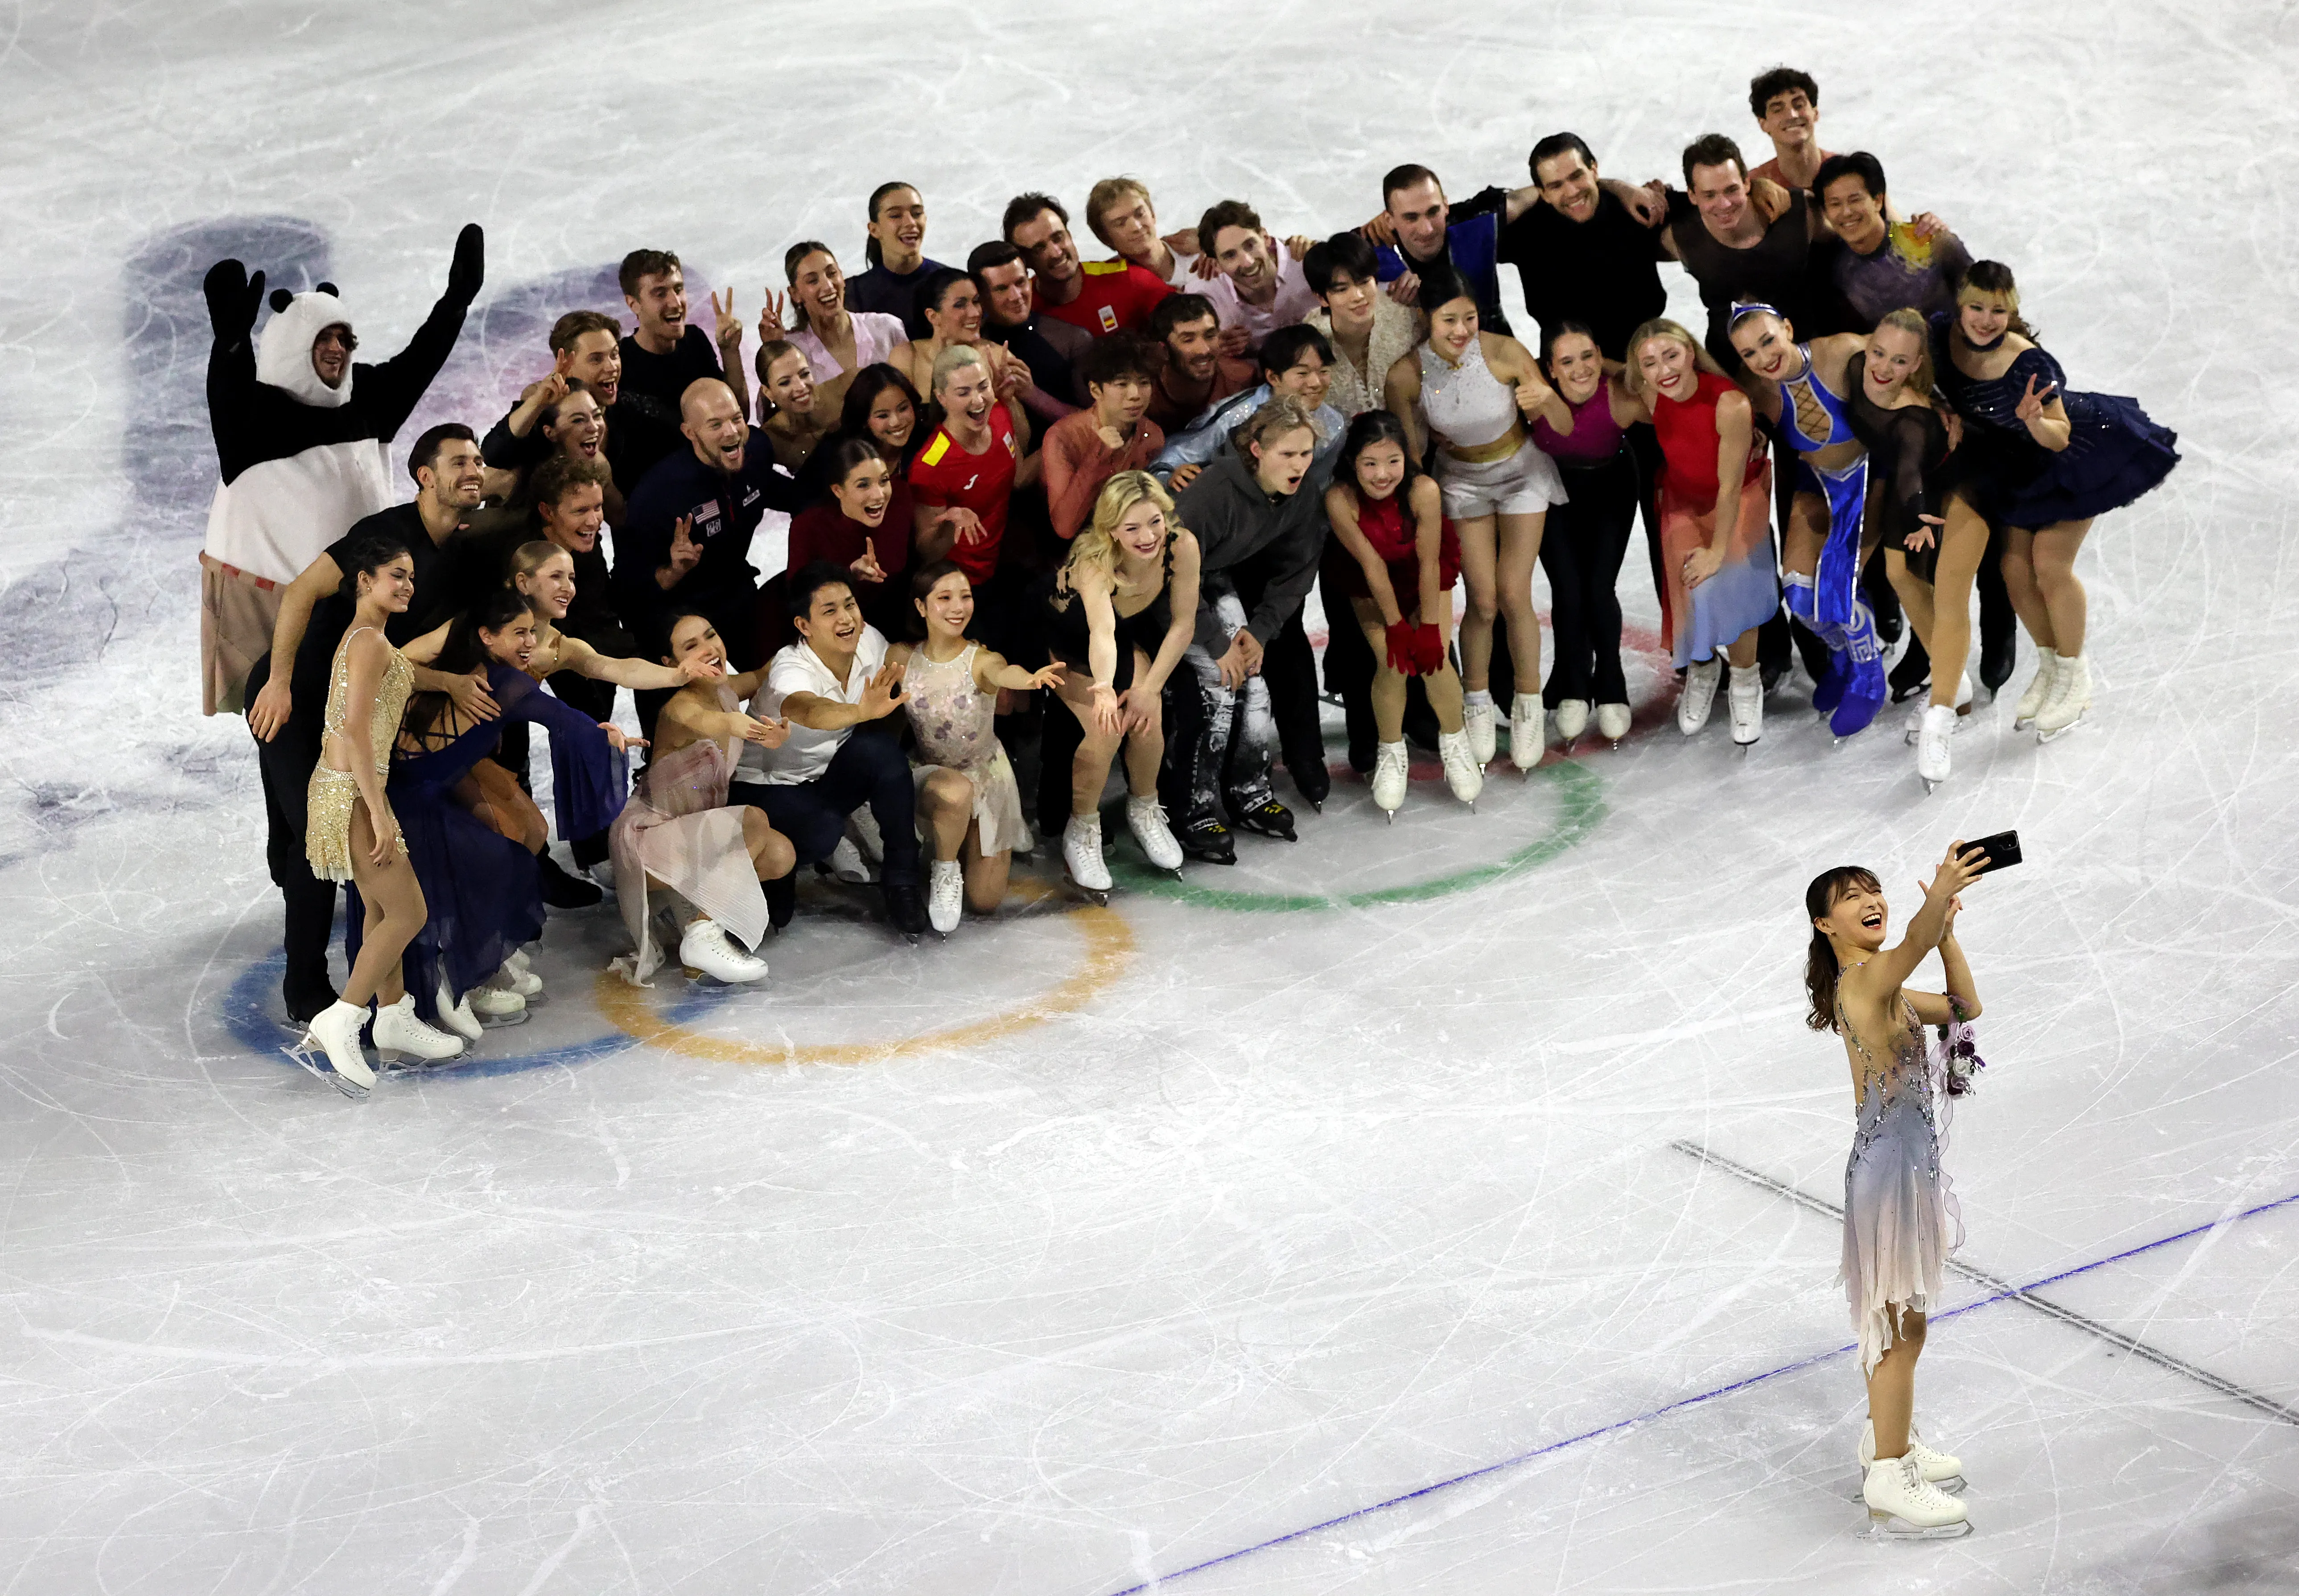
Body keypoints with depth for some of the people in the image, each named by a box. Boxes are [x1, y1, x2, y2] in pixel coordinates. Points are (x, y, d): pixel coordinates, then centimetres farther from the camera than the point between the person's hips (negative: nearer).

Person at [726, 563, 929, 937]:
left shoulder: (871, 642, -15)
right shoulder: (790, 671, -32)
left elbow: (896, 696, 8)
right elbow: (810, 712, -57)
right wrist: (861, 712, -75)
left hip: (829, 776, 5)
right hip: (769, 784, -5)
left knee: (881, 749, -27)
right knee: (823, 832, -35)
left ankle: (900, 881, -13)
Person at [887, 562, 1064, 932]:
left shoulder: (981, 660, -22)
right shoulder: (902, 658, -11)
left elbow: (1002, 672, -45)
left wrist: (1028, 678, -70)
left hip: (986, 776, 0)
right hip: (931, 774, 0)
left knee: (985, 902, 1)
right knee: (955, 790, -39)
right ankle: (945, 870, -9)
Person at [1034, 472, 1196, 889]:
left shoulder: (1182, 546, -31)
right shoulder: (1094, 563, -42)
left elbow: (1183, 624, -18)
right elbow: (1101, 633, -59)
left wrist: (1150, 687, -21)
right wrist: (1104, 689, -76)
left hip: (1131, 635, 4)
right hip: (1062, 636, -3)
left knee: (1147, 720, -18)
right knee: (1106, 728, -23)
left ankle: (1144, 809, 12)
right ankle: (1081, 831, 1)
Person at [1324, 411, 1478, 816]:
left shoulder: (1423, 491, -36)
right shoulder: (1341, 500, -35)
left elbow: (1429, 562, -24)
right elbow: (1371, 563, -25)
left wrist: (1429, 627, -17)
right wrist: (1396, 625, -16)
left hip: (1425, 577, 0)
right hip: (1372, 585, 0)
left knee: (1433, 658, -9)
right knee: (1392, 661, -12)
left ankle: (1453, 742, 19)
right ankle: (1391, 752, 14)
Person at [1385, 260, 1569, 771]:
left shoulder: (1504, 352, -28)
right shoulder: (1406, 376, -25)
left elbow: (1565, 427, -22)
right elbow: (1409, 454, -9)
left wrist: (1547, 403, -42)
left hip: (1522, 471, -1)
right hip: (1462, 479, 1)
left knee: (1513, 595, -5)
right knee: (1483, 601, -2)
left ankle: (1528, 705, 16)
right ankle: (1477, 701, 23)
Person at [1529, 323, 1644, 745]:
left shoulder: (1621, 400, -35)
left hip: (1610, 488, 0)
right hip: (1554, 486, 1)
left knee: (1600, 588, -8)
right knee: (1567, 589, -6)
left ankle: (1610, 690, 18)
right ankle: (1572, 690, 19)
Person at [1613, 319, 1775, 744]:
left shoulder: (1730, 403, -37)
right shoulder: (1649, 398, -23)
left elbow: (1730, 486, -25)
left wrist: (1719, 549, -18)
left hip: (1740, 496, -4)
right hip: (1684, 498, 4)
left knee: (1730, 585, -19)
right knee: (1695, 592, -5)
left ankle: (1746, 682, 7)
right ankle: (1702, 669, 27)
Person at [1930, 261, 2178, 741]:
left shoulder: (2028, 363, -36)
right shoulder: (1942, 334, -20)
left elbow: (2059, 439, -30)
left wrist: (2035, 420, -48)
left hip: (2079, 454, -6)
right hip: (2017, 465, 6)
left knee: (2049, 563, -9)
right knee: (2016, 566, 5)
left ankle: (2076, 679, 11)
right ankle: (2049, 669, 28)